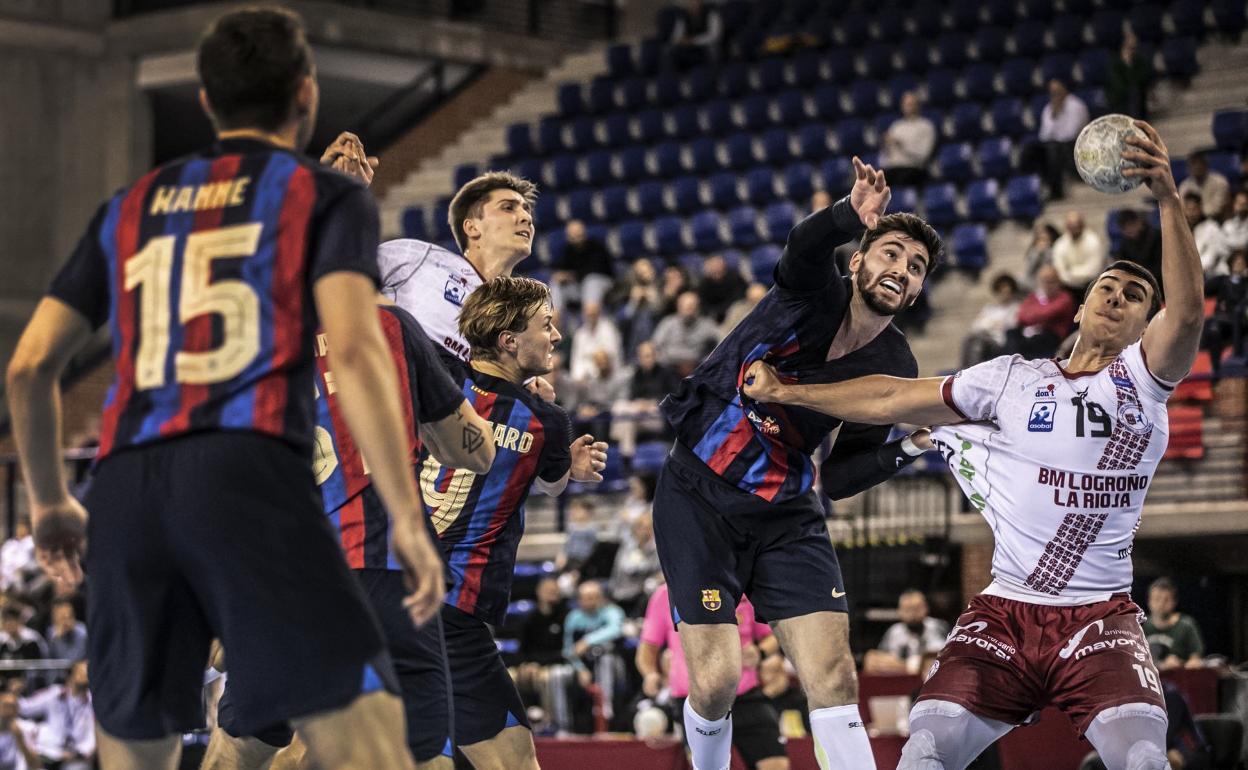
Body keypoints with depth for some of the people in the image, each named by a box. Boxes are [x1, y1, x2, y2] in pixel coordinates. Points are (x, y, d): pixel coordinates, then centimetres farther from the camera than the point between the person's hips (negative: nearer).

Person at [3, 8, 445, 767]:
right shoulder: (326, 195, 12)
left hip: (127, 484, 5)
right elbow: (353, 348, -5)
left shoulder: (131, 209, 25)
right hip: (252, 474, -5)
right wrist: (407, 518, -7)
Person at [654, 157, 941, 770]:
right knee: (716, 683, -10)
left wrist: (903, 451, -15)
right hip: (699, 498, -3)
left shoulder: (894, 371, 0)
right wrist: (851, 213, -56)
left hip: (785, 514, 3)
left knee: (834, 677, -11)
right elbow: (804, 246, -35)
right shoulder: (815, 292, -9)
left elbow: (838, 479, 2)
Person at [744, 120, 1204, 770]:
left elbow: (1186, 312, -14)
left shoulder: (1141, 377, 6)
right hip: (1004, 613, 2)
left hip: (1099, 619, -1)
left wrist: (1169, 199, -28)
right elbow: (896, 399, 19)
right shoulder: (1013, 379, 13)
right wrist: (785, 393, 21)